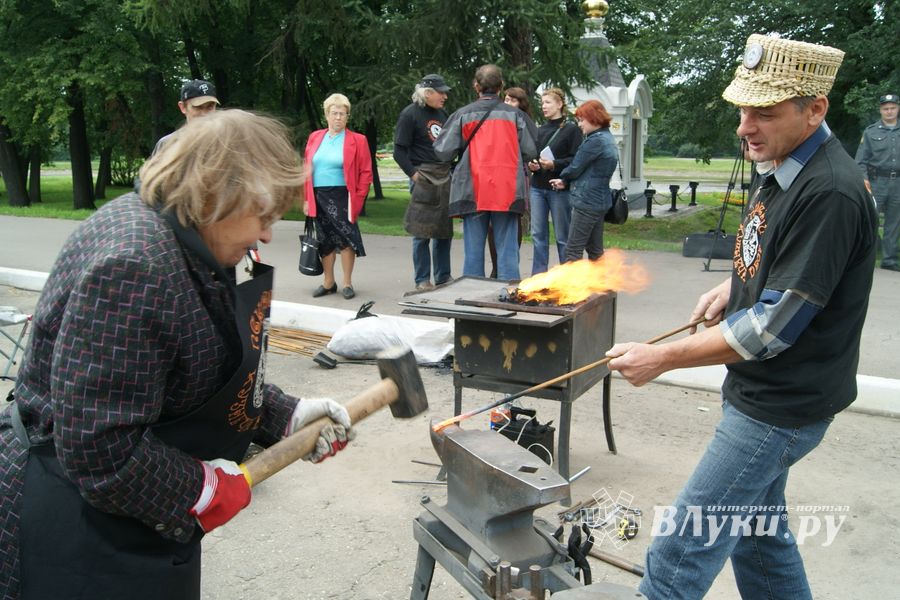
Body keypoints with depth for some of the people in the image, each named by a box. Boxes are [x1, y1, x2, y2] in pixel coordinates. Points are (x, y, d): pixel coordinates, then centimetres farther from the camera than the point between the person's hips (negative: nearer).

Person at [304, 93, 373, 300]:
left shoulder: (357, 141, -1)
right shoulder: (315, 138, 11)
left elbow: (366, 172, -2)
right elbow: (308, 170, 11)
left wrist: (357, 199, -10)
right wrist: (306, 199, 5)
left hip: (342, 197, -4)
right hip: (318, 197, 4)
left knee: (346, 238, -4)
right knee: (325, 240, 10)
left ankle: (347, 283, 9)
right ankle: (328, 283, 21)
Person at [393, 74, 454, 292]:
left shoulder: (441, 113, 15)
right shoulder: (410, 114, -5)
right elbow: (399, 151, -8)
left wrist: (451, 170, 9)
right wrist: (414, 174, -14)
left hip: (444, 177, 7)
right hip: (423, 178, -7)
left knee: (444, 230, 10)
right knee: (422, 232, -2)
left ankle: (443, 277, 20)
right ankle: (422, 280, 6)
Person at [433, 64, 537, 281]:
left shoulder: (463, 114, 1)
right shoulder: (515, 114, 4)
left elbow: (443, 152, -2)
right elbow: (530, 152, 2)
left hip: (473, 190, 0)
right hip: (507, 191, 0)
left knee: (473, 250, 7)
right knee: (507, 249, 5)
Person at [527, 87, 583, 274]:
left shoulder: (571, 129, -3)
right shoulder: (540, 130, 14)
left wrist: (554, 164, -21)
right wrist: (531, 165, -1)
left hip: (559, 189, -5)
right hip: (538, 187, 5)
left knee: (562, 236, 1)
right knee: (538, 234, 5)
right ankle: (538, 276, 12)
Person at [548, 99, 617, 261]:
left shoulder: (595, 140, -15)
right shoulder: (608, 138, 15)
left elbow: (575, 168, -12)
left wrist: (563, 176, 9)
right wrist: (565, 181, 5)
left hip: (587, 201, -10)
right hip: (600, 200, 10)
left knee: (573, 250, -7)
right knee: (595, 249, 12)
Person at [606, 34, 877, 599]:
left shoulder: (829, 193, -25)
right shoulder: (782, 171, 5)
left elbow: (775, 326, -25)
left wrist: (663, 358, -21)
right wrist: (733, 286, 6)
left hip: (780, 408, -10)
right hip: (760, 394, 10)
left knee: (681, 553, -4)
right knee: (757, 529, 23)